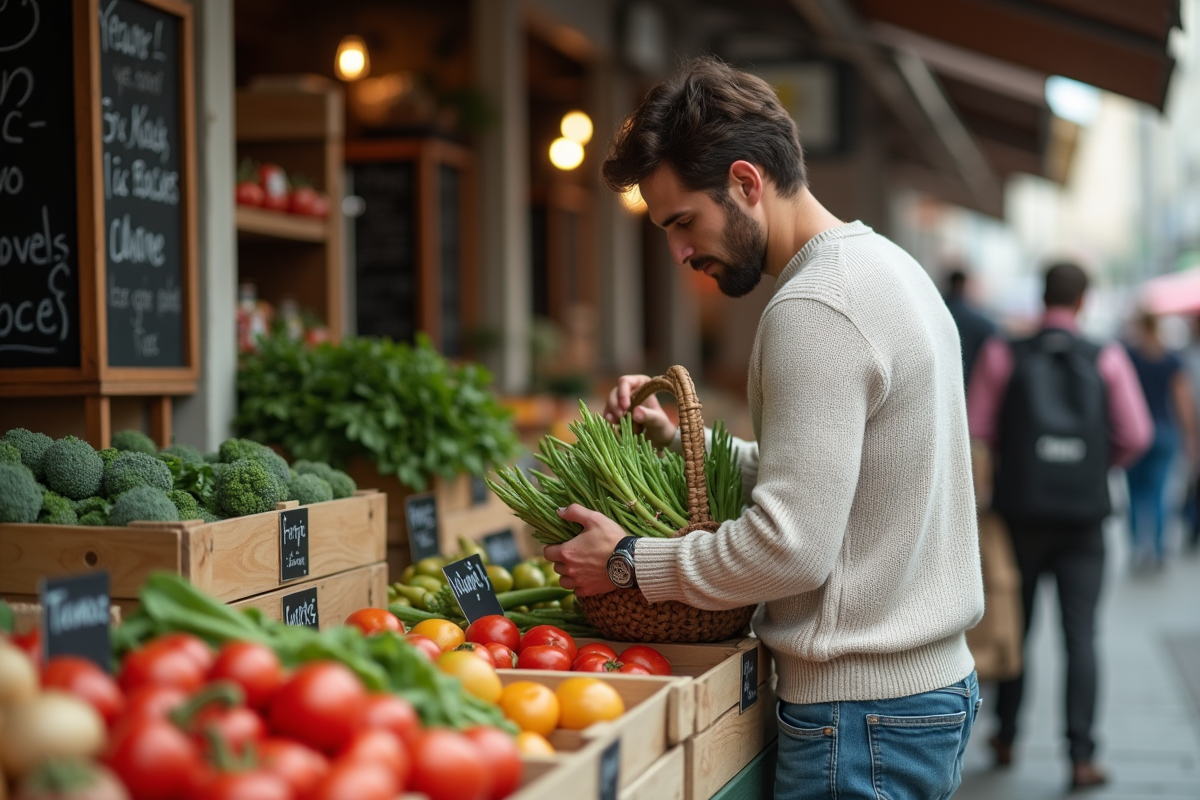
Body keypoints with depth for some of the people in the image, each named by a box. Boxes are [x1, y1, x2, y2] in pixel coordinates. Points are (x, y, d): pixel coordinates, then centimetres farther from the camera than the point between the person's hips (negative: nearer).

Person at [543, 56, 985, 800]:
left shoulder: (815, 310, -20)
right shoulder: (890, 266, 12)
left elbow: (791, 549, -24)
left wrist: (627, 562, -12)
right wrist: (681, 439, 10)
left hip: (863, 715, -10)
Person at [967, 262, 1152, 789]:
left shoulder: (1003, 355, -2)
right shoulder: (1106, 360, -1)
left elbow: (977, 429, -4)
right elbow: (1135, 435, -2)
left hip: (1021, 511, 1)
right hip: (1083, 514, 0)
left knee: (1016, 624, 15)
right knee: (1080, 634, 1)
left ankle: (1006, 738, 26)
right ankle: (1081, 756, -3)